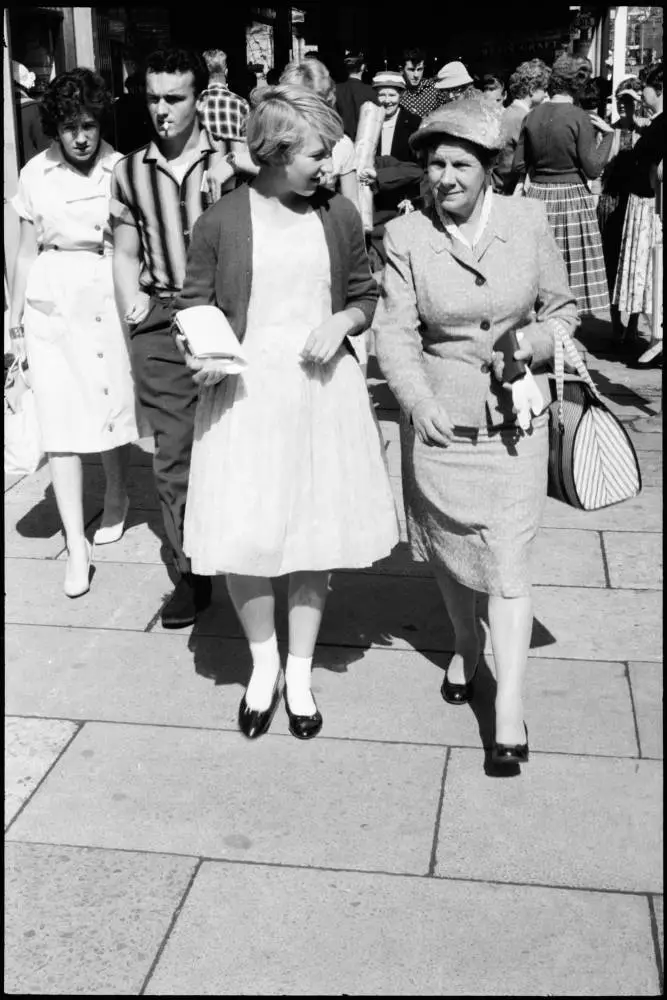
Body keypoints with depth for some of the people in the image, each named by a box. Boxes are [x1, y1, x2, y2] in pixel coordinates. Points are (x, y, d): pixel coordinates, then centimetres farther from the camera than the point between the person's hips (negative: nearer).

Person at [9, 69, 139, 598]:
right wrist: (16, 321, 9)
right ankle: (77, 545, 1)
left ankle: (116, 497, 37)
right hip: (52, 306, 1)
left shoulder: (122, 171, 0)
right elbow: (27, 252, 8)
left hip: (110, 300, 0)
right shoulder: (36, 174, 3)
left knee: (113, 409, 7)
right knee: (61, 424, -3)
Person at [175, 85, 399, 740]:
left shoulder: (338, 215, 3)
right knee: (241, 537, -3)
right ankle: (263, 662, 24)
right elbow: (194, 305, 4)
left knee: (318, 533, 8)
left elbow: (365, 295, 13)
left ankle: (300, 672, 27)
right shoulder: (221, 221, -3)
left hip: (322, 388, 2)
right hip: (246, 390, -2)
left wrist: (343, 322, -8)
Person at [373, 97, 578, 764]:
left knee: (509, 561, -4)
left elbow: (561, 308, 7)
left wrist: (533, 343, -14)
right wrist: (418, 400, -30)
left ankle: (509, 708, 4)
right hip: (437, 419, 1)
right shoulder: (406, 236, -6)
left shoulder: (528, 221, -3)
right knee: (449, 545, 17)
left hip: (514, 419, -1)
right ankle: (465, 646, 44)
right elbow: (395, 332, -13)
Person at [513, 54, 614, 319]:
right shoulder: (580, 118, -10)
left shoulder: (532, 117, 2)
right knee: (579, 274, 2)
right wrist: (607, 134, 0)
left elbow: (518, 166, 5)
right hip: (573, 198, -4)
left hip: (538, 197, 4)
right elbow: (593, 169, -11)